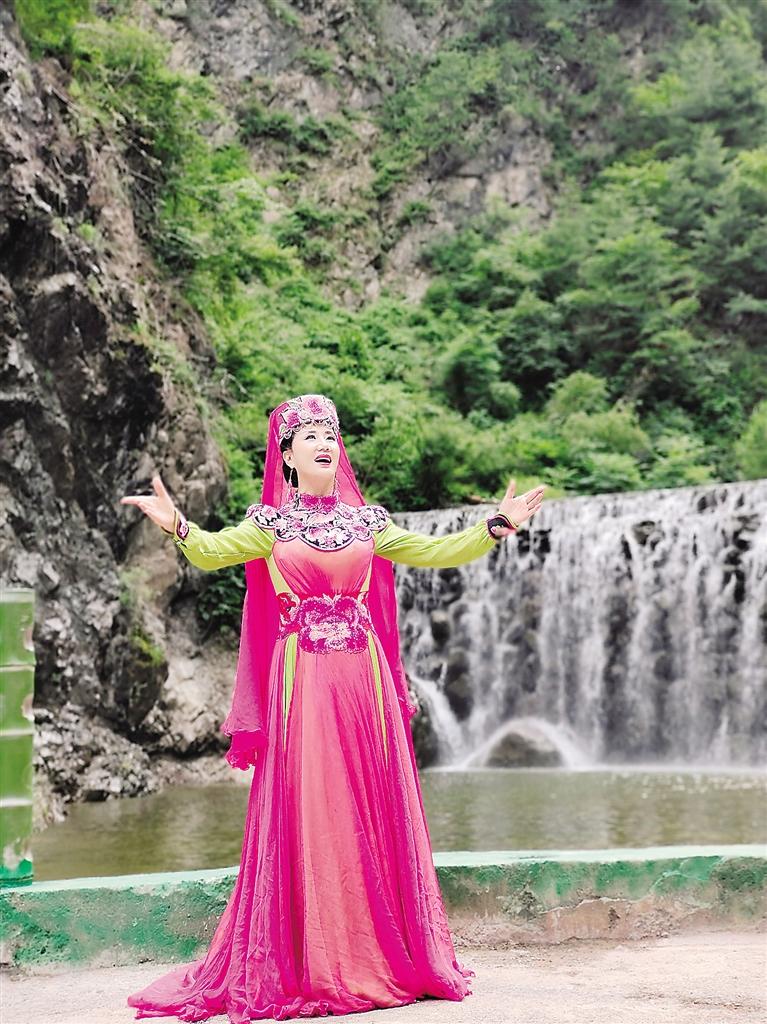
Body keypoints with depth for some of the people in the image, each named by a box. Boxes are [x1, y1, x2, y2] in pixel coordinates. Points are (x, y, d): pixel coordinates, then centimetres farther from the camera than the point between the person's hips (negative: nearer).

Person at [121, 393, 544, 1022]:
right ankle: (302, 968, 6)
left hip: (364, 679, 3)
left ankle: (388, 959, 14)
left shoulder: (367, 521, 13)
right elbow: (214, 552, -11)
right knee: (303, 815, -3)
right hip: (301, 680, -3)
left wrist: (496, 527, 4)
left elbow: (436, 552, 13)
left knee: (373, 814, 4)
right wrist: (179, 527, -30)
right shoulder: (271, 522, 5)